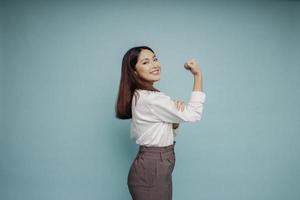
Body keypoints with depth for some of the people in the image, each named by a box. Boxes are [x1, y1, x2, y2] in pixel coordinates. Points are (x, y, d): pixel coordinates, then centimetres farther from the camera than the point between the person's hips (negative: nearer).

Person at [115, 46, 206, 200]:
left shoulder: (141, 96, 8)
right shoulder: (150, 98, -22)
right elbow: (193, 114, -16)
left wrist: (176, 116, -7)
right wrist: (198, 75, -13)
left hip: (151, 168, 9)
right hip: (152, 171, -9)